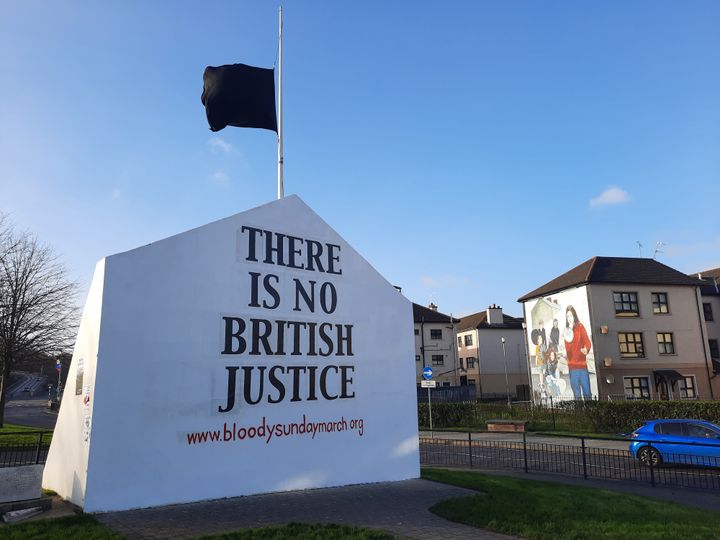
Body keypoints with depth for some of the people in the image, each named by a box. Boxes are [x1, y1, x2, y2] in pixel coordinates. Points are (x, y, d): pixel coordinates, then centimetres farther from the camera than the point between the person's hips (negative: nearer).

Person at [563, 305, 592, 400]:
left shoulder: (580, 327, 2)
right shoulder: (566, 331, 9)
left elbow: (588, 342, -7)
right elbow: (567, 349, 3)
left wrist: (586, 349, -28)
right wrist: (566, 340, -15)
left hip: (582, 364, -2)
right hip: (572, 366, 2)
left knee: (587, 393, -3)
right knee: (577, 394, 4)